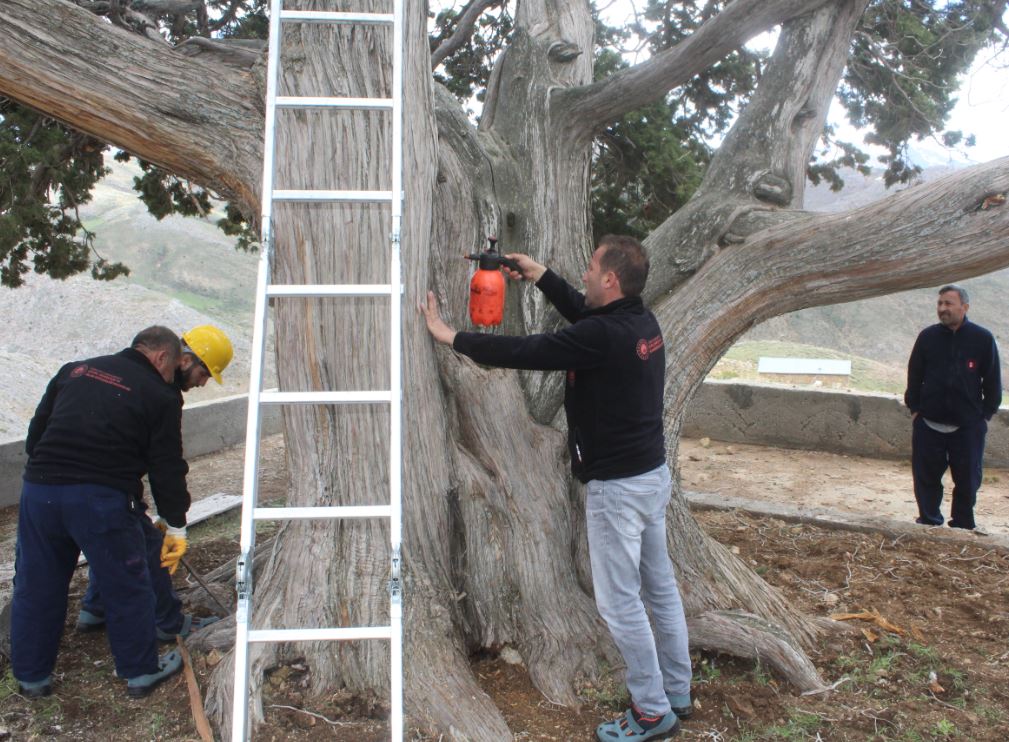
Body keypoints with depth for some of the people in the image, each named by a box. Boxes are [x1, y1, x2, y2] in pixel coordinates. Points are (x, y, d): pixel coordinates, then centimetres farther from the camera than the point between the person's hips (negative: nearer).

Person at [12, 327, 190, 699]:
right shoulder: (160, 395, 2)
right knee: (127, 588, 12)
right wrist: (176, 525, 11)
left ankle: (32, 676, 33)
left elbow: (36, 431, 20)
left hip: (38, 489, 5)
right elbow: (167, 467, 1)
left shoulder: (74, 370, 17)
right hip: (102, 498, -5)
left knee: (35, 587, 19)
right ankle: (141, 672, 25)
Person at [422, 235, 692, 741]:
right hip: (654, 472, 10)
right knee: (660, 587, 19)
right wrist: (541, 276, 23)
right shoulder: (642, 321, 3)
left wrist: (450, 335, -10)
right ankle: (676, 694, 34)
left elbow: (521, 352, -21)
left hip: (618, 486, -10)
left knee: (619, 601, 4)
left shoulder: (602, 337, -25)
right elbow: (583, 312, 21)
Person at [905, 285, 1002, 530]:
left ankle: (962, 527, 21)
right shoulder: (927, 337, 2)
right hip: (928, 424, 1)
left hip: (968, 426, -1)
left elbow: (993, 381, 4)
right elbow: (914, 376, 8)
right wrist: (914, 408, 5)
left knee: (967, 480, 6)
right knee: (926, 478, 6)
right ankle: (929, 522, 21)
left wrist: (986, 414, 2)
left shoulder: (983, 339, -2)